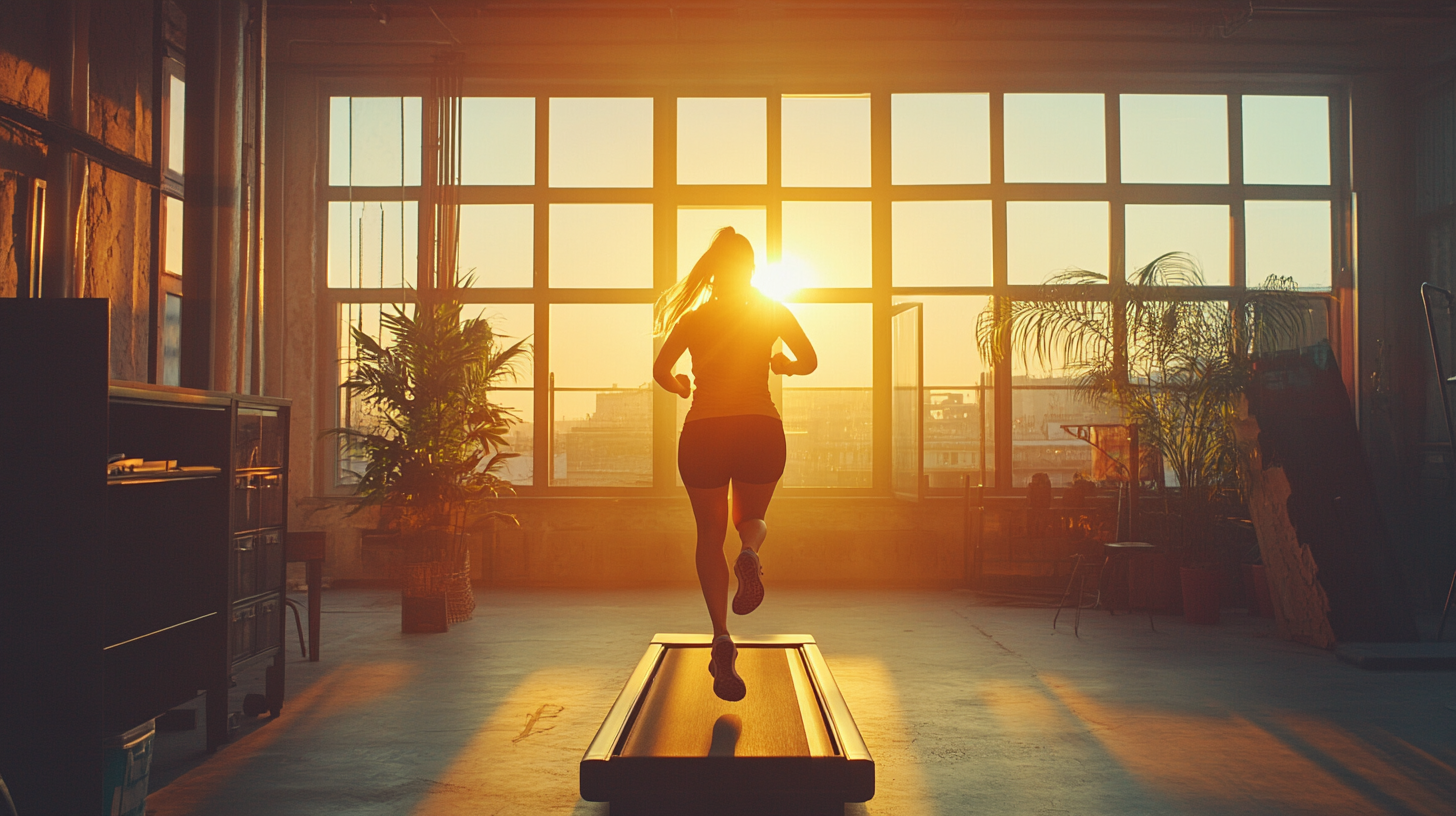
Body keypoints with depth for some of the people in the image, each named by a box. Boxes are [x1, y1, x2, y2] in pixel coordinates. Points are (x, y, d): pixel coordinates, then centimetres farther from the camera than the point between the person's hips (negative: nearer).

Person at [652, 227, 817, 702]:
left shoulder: (694, 317, 10)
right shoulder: (772, 311, 11)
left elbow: (661, 371, 0)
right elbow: (809, 361, 8)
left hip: (704, 430, 0)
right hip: (760, 427, 0)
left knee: (711, 534, 9)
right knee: (750, 519, 22)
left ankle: (721, 636, -8)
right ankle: (750, 554, -17)